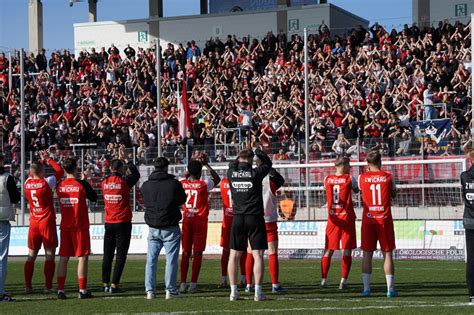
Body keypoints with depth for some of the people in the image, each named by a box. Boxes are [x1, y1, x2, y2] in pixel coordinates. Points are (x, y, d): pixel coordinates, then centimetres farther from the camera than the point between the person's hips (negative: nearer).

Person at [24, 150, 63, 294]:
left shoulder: (27, 183, 0)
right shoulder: (46, 182, -13)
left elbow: (33, 174, 24)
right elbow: (60, 171, 1)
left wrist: (41, 161, 25)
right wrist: (48, 160, 12)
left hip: (33, 223, 5)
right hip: (47, 222, -5)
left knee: (31, 256, 10)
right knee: (49, 255, 0)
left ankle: (28, 286, 8)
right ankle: (48, 286, -2)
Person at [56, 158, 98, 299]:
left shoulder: (60, 186, 1)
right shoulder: (82, 184, -10)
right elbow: (94, 198, 3)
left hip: (65, 227, 4)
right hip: (80, 227, -4)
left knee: (63, 258, 6)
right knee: (83, 257, 1)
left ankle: (60, 290, 3)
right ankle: (82, 290, -2)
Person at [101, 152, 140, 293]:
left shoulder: (105, 183, 2)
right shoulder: (124, 181, -10)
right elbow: (136, 174, 9)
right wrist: (125, 160, 16)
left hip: (109, 223, 4)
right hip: (123, 223, -4)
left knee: (107, 255, 10)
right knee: (120, 255, 0)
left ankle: (106, 284, 11)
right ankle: (114, 285, -5)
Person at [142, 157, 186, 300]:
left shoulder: (146, 185, 0)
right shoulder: (174, 184, -9)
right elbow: (182, 200, 5)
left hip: (153, 228, 3)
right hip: (171, 228, -3)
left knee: (151, 260, 8)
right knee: (171, 260, 2)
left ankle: (150, 290, 5)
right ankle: (170, 290, 1)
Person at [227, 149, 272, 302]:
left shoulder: (231, 173, -1)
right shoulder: (255, 173, -8)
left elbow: (232, 165, 23)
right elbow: (268, 163, 10)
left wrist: (241, 156, 32)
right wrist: (259, 153, 22)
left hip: (238, 219, 3)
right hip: (255, 218, -3)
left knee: (234, 254, 9)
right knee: (257, 254, 0)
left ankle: (233, 291, 8)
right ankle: (258, 292, -4)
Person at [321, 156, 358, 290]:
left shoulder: (327, 179, 2)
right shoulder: (349, 179, -7)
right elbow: (357, 190, 11)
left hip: (332, 218, 3)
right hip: (347, 218, -3)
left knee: (329, 250, 10)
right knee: (347, 250, 1)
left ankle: (324, 279, 8)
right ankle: (343, 280, -3)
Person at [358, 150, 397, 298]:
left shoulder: (362, 177, -1)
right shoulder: (388, 177, -2)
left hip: (368, 219, 1)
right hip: (385, 219, -1)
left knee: (367, 254, 5)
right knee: (387, 253, 2)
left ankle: (366, 288, 1)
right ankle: (390, 288, -1)